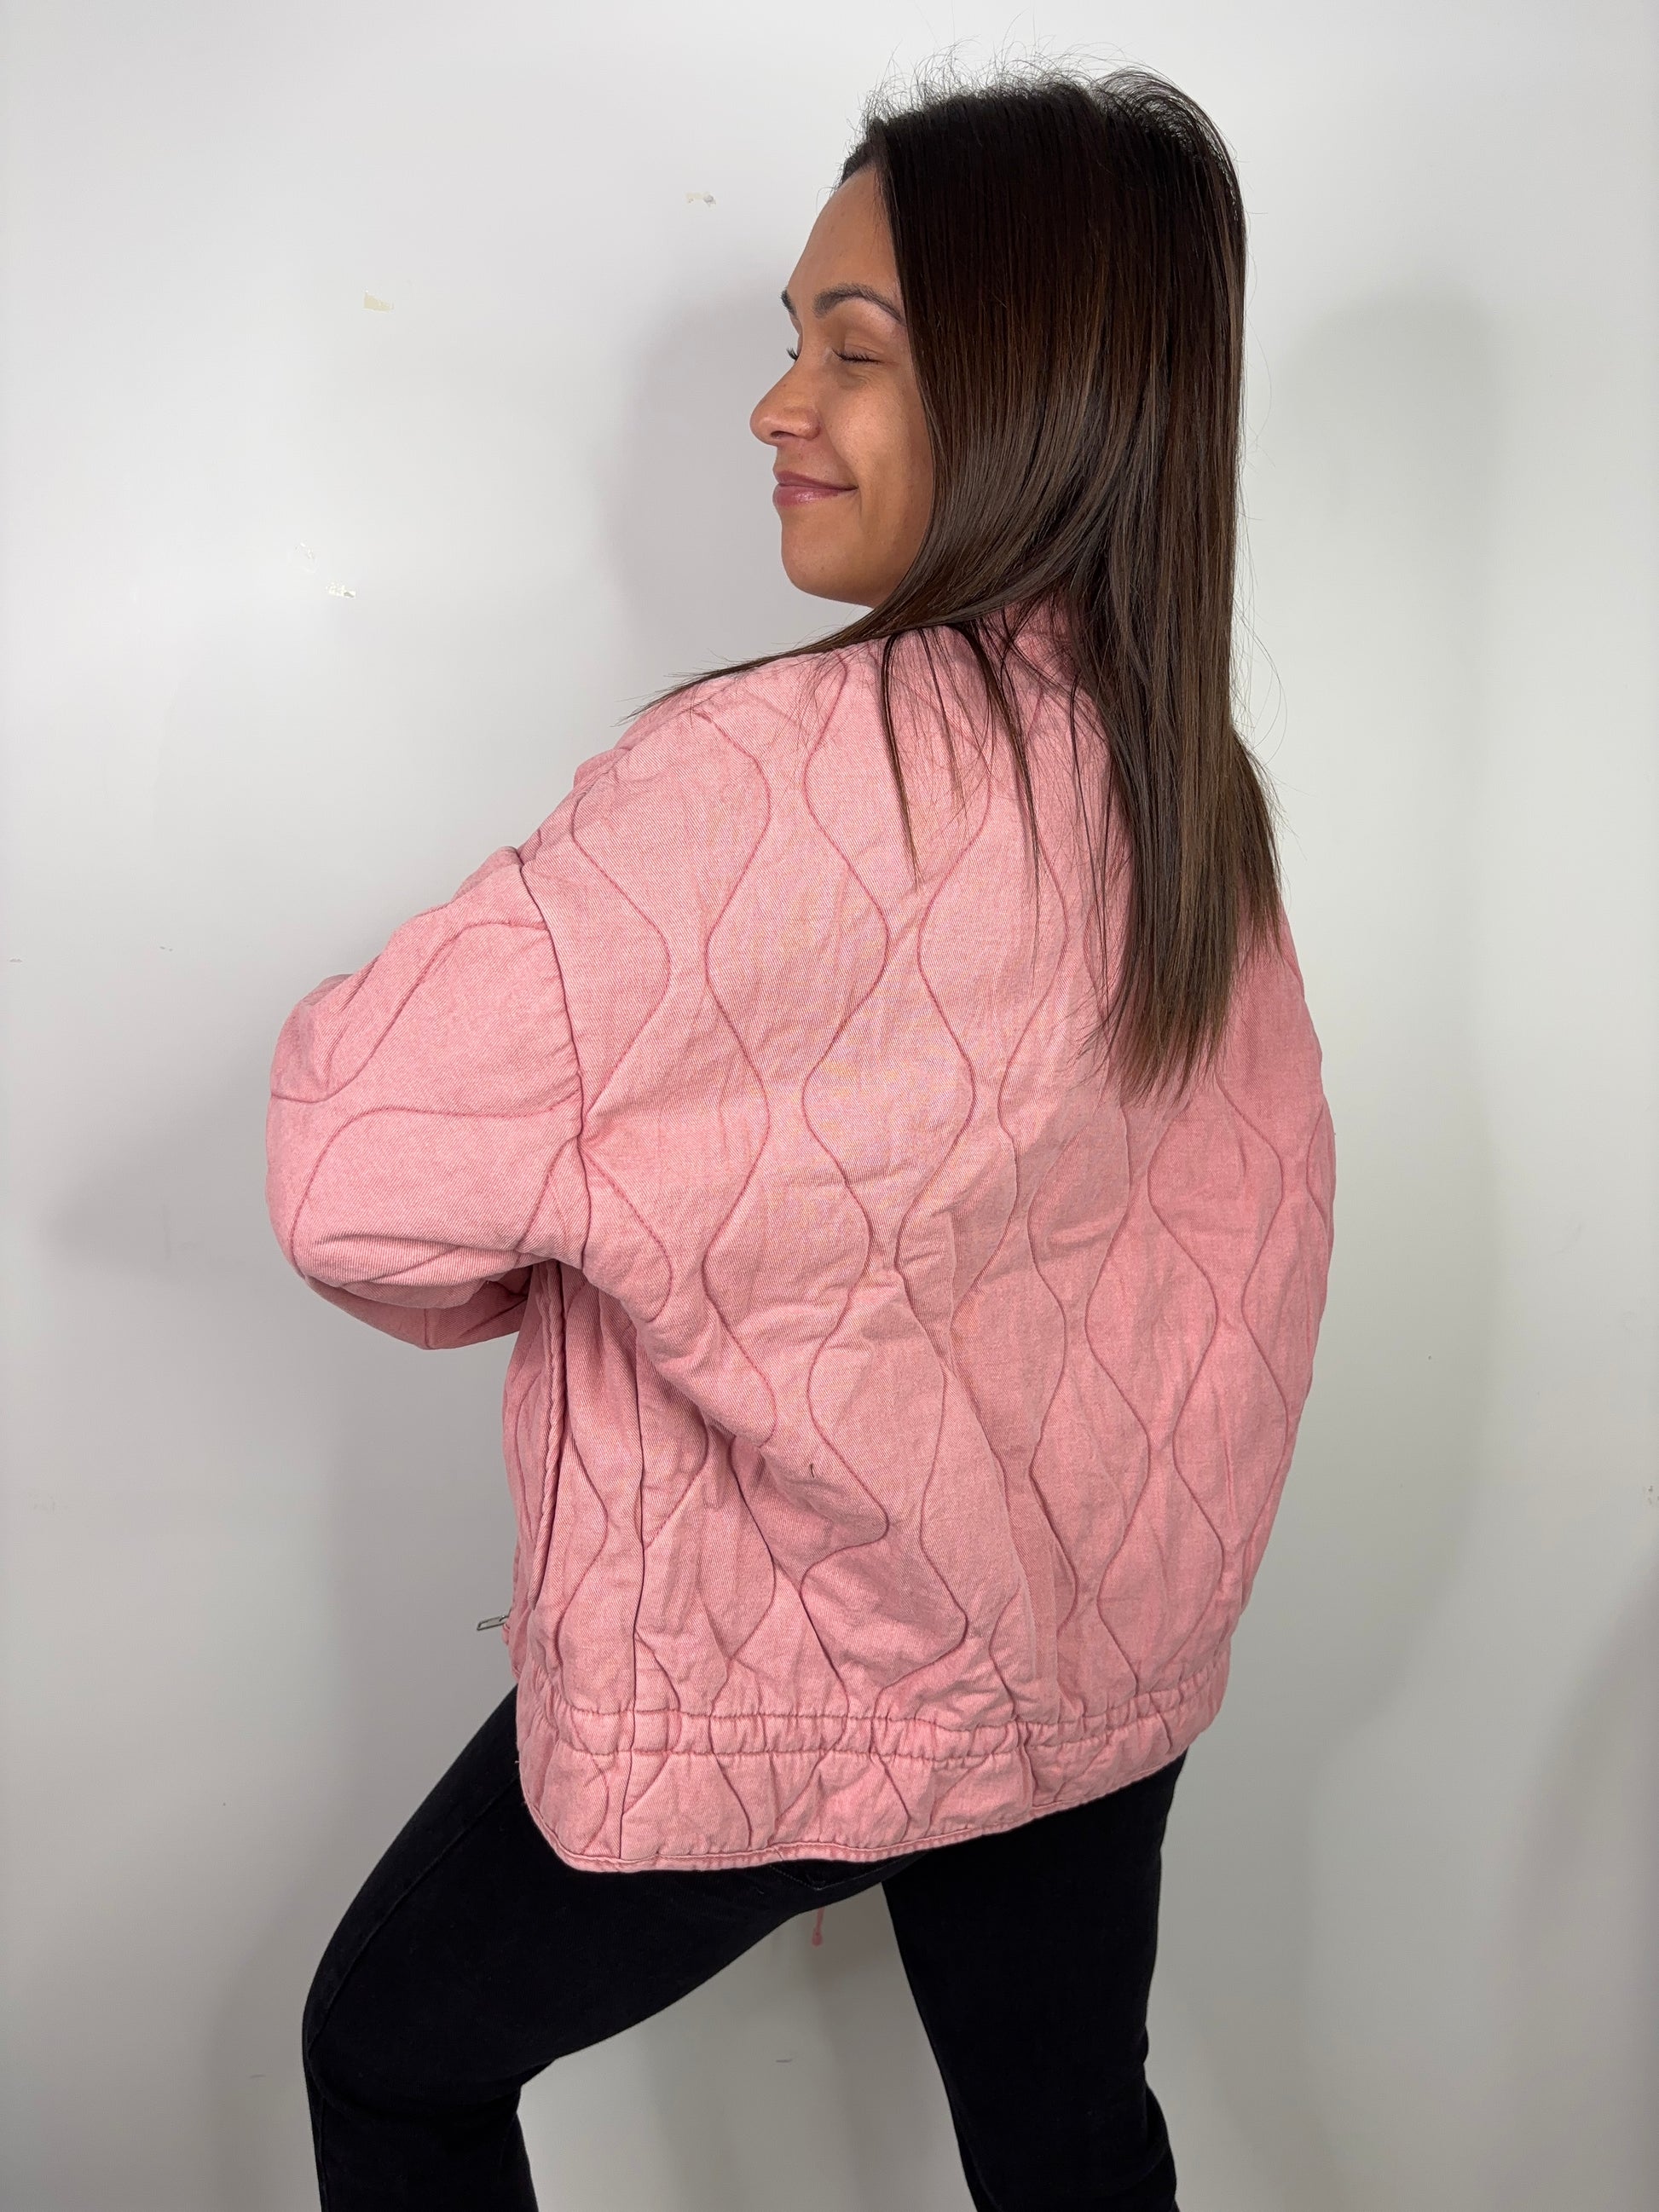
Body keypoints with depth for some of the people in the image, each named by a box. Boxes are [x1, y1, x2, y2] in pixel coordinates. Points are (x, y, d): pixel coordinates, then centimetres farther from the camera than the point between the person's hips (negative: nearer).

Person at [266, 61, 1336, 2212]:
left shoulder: (791, 765, -28)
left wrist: (509, 1267, -8)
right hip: (1098, 1649, 7)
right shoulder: (1196, 783, -3)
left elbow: (366, 1173, -29)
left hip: (772, 1672, -6)